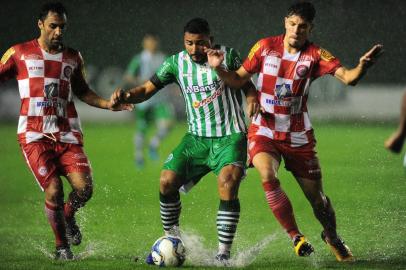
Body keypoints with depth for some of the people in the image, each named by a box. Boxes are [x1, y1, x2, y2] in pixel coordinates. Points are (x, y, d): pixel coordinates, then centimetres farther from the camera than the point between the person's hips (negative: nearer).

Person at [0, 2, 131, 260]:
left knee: (84, 188, -14)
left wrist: (107, 104, 9)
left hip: (67, 135, 3)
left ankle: (68, 217, 21)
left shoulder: (73, 57, 14)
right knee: (54, 191, -15)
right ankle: (61, 246, 7)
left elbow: (82, 91, 25)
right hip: (35, 135, -3)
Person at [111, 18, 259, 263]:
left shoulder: (228, 56, -7)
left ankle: (224, 254, -19)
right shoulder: (177, 63, -1)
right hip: (197, 137, 4)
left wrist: (252, 97, -20)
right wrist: (125, 97, -20)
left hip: (230, 137, -4)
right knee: (167, 182, -8)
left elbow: (246, 83, 3)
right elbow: (147, 90, 0)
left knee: (228, 185, -26)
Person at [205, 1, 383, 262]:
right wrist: (219, 68, -13)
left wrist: (362, 66, -41)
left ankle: (332, 237, 37)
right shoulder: (265, 46, -4)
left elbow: (348, 77, -20)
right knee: (268, 176, -30)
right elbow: (238, 80, 6)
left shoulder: (315, 55, -8)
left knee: (317, 198, 5)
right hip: (264, 131, 0)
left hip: (298, 137, 0)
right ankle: (296, 237, -18)